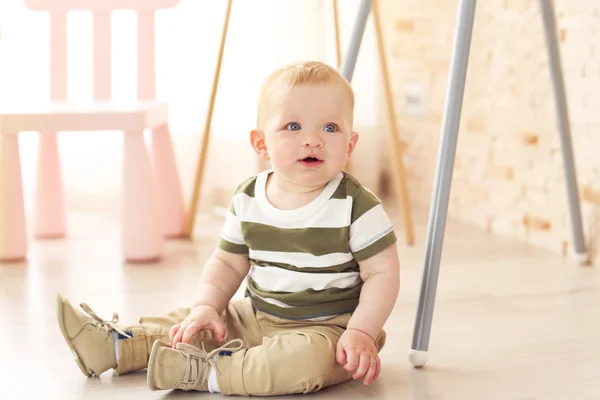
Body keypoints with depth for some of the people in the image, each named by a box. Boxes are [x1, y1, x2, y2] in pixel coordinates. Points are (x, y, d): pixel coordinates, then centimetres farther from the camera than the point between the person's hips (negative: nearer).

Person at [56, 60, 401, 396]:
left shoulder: (357, 205, -15)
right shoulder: (247, 200, 0)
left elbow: (383, 273, -12)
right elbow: (227, 262, 10)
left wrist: (361, 333, -23)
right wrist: (207, 306, -6)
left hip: (328, 328, -6)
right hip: (257, 317, 6)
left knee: (311, 356, -36)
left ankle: (204, 372, -33)